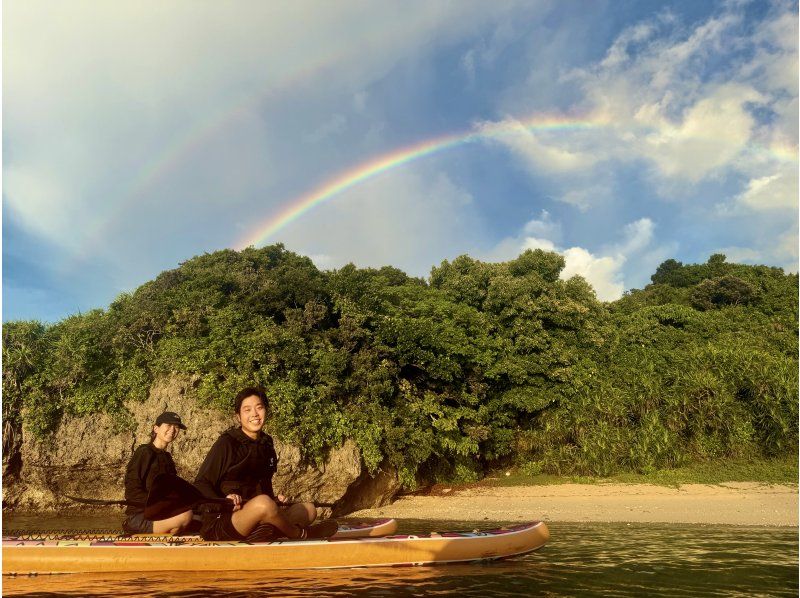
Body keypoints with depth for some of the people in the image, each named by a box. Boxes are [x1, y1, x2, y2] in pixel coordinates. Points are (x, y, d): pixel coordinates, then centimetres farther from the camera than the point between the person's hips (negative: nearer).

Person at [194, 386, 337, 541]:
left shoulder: (266, 444, 12)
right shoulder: (227, 443, -9)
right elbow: (201, 484, -9)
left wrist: (275, 500, 4)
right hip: (220, 523, -7)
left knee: (309, 509, 0)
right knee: (263, 503, -35)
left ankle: (268, 531, -25)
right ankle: (300, 534, -10)